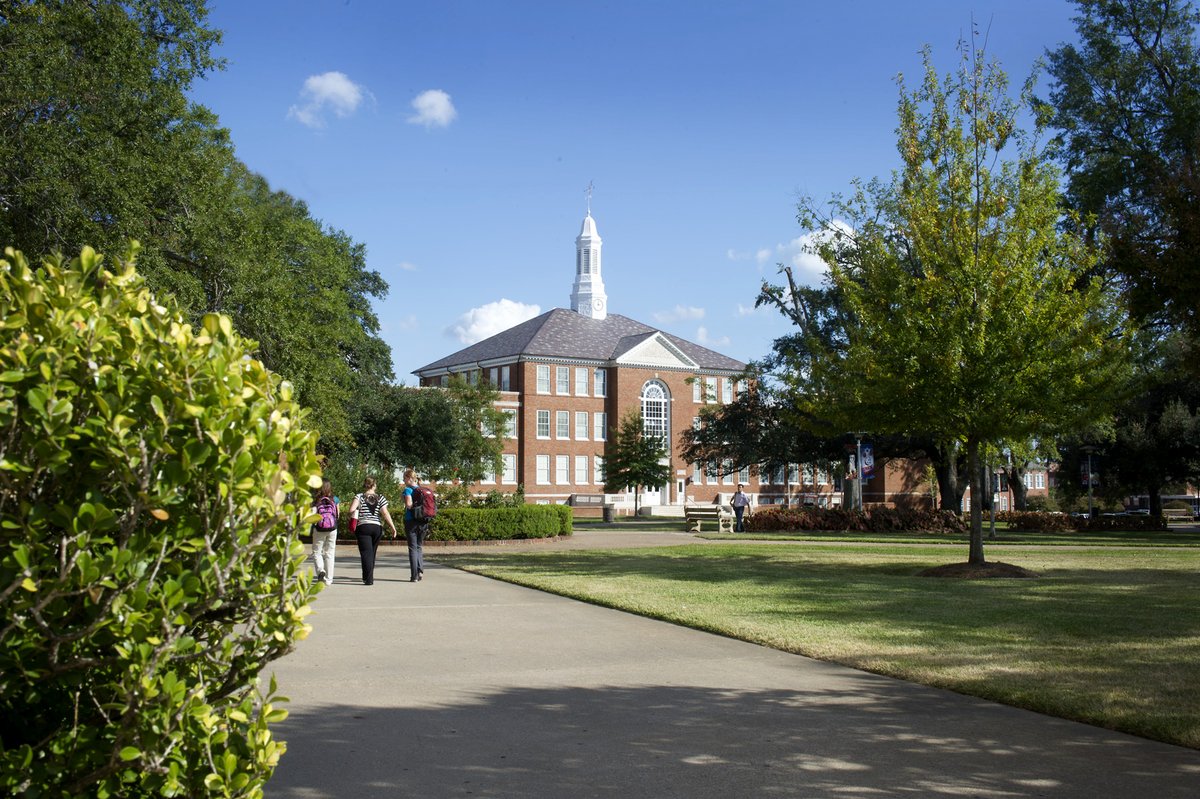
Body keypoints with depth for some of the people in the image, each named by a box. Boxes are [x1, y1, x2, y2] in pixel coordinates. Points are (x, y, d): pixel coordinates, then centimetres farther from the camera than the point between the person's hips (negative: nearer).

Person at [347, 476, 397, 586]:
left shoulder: (359, 496, 0)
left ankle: (369, 579, -16)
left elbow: (351, 510, -14)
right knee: (372, 553, 17)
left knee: (366, 553, -5)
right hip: (377, 527, 3)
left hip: (363, 527, -3)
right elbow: (385, 513, -3)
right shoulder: (381, 498, 5)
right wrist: (393, 527, -1)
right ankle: (367, 577, 29)